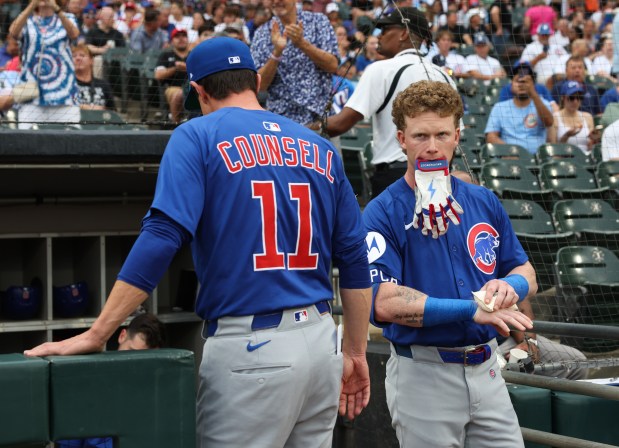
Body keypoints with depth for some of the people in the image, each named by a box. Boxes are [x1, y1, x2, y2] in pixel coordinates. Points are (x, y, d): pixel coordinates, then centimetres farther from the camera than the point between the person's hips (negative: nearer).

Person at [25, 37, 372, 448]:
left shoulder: (199, 137, -1)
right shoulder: (320, 147, 13)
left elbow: (162, 238, -13)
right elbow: (354, 258, 11)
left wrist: (95, 335, -13)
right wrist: (355, 353, 19)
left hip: (250, 348, -5)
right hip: (321, 339, 5)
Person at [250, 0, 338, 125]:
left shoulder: (318, 21, 4)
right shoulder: (262, 34, 5)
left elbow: (333, 66, -6)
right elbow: (260, 85, -4)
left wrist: (302, 43, -18)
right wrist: (277, 52, -18)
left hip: (319, 115, -1)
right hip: (280, 117, 1)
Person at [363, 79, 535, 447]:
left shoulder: (484, 202, 8)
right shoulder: (383, 213, -9)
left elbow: (527, 274, 13)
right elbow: (385, 303, -20)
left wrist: (509, 286, -11)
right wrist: (471, 310, -26)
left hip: (487, 370, 5)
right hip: (423, 374, -5)